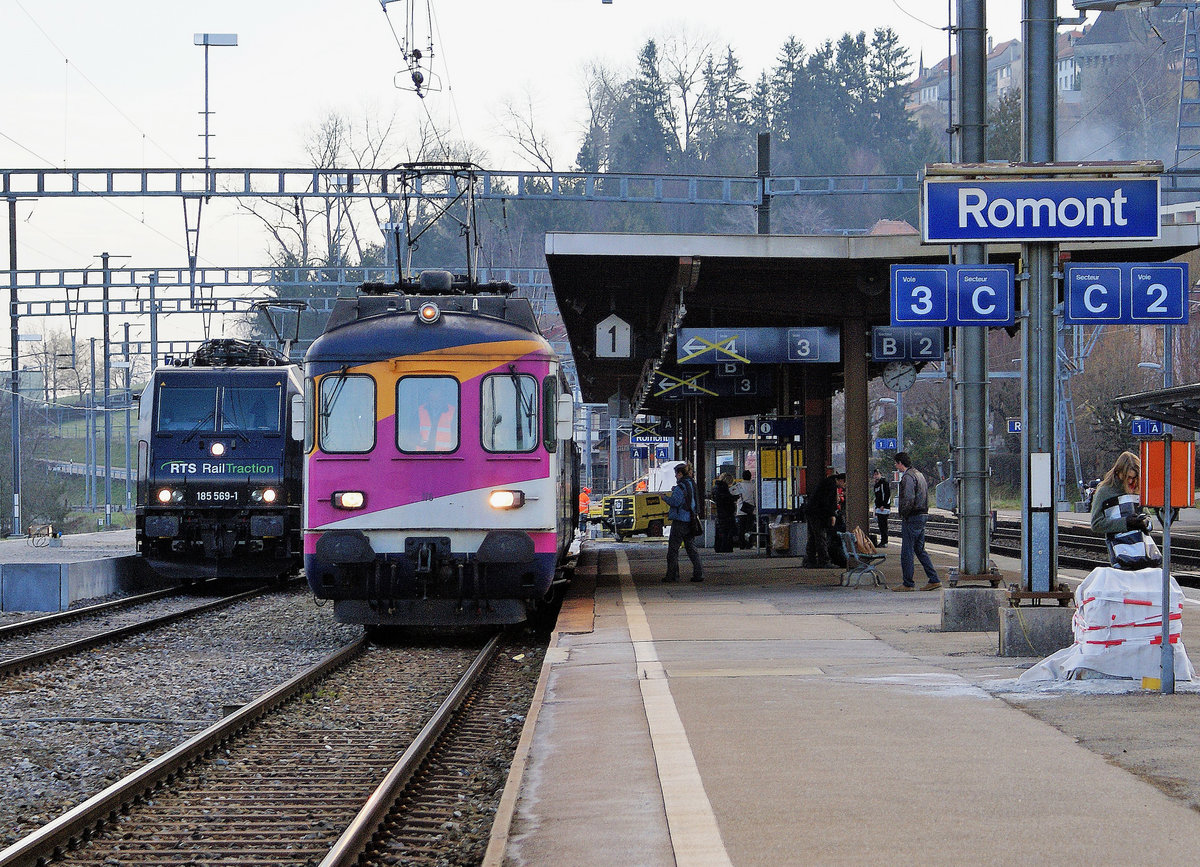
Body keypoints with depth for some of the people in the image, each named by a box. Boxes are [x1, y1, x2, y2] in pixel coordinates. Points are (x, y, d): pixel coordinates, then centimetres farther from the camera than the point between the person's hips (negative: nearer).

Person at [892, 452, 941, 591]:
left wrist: (903, 514, -11)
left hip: (912, 517, -10)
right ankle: (934, 580, 8)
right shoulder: (918, 474, 17)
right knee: (920, 550, 13)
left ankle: (908, 583, 0)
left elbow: (909, 499, -24)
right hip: (922, 516, 10)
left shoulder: (908, 477, -15)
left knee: (907, 552, -3)